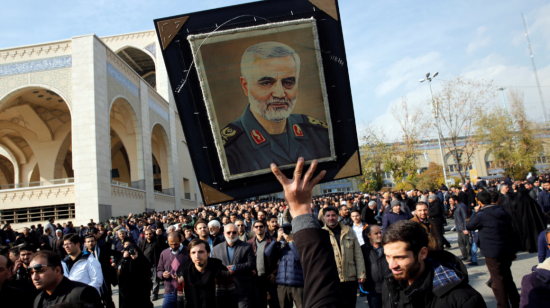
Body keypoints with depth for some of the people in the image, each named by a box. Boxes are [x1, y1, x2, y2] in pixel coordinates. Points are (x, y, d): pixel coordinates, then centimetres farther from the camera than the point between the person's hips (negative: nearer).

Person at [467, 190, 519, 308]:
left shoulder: (481, 215, -16)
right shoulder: (503, 212, 6)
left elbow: (469, 226, -3)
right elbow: (511, 233, 12)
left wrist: (475, 212, 4)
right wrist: (513, 251, 20)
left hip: (492, 254, -7)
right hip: (507, 252, 7)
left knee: (498, 281, 2)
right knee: (507, 278, 21)